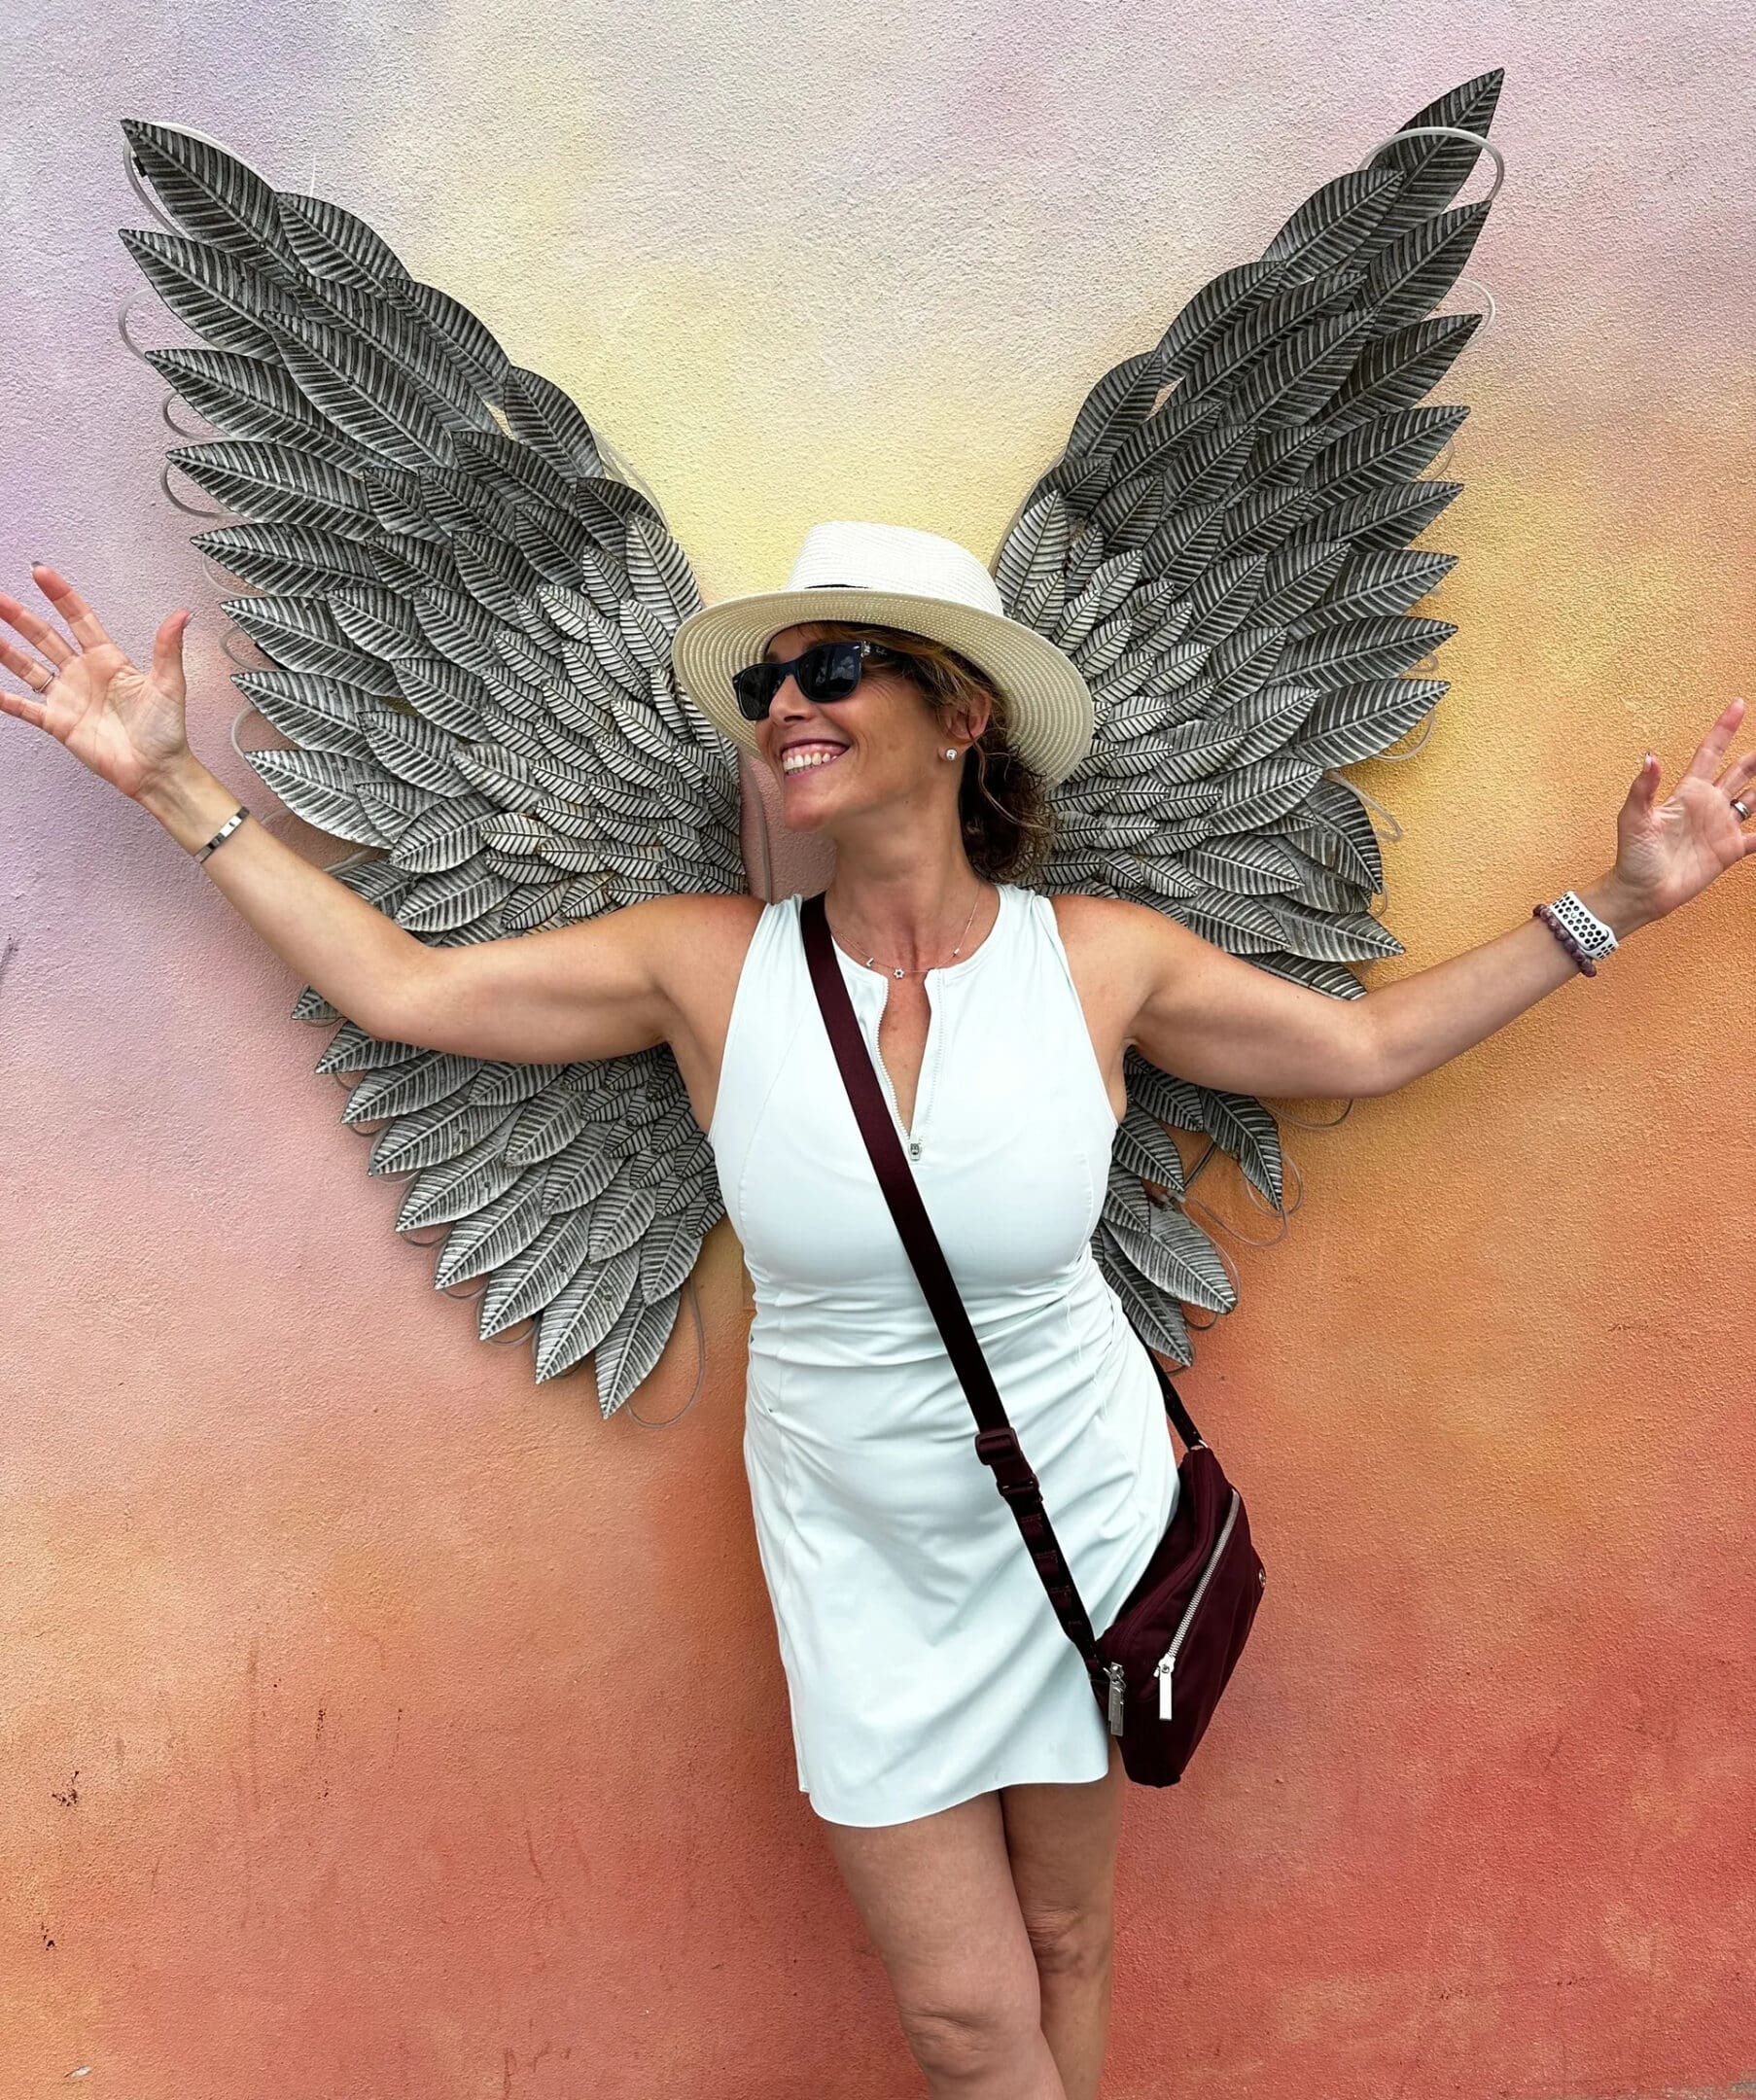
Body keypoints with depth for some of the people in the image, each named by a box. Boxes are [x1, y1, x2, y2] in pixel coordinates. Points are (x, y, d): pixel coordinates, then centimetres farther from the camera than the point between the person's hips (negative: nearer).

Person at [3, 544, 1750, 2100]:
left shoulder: (1099, 957, -12)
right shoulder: (709, 965, -12)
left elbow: (1367, 1043, 2)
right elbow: (400, 985, -6)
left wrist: (1612, 904, 0)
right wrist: (174, 783, -6)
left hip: (1080, 1525, 1)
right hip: (863, 1562, 0)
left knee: (1064, 1949, 19)